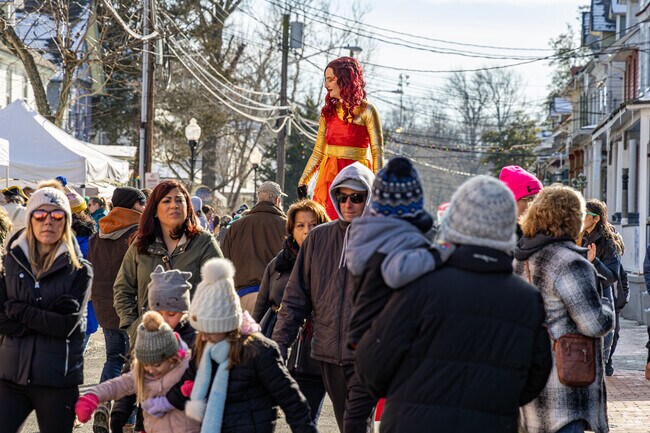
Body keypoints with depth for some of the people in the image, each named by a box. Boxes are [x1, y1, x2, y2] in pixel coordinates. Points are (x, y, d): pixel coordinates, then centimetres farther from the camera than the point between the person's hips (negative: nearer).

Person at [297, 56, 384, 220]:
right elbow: (318, 151, 16)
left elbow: (377, 152, -5)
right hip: (328, 175, 5)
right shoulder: (328, 111, 13)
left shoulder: (366, 111, -3)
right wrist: (303, 181, 10)